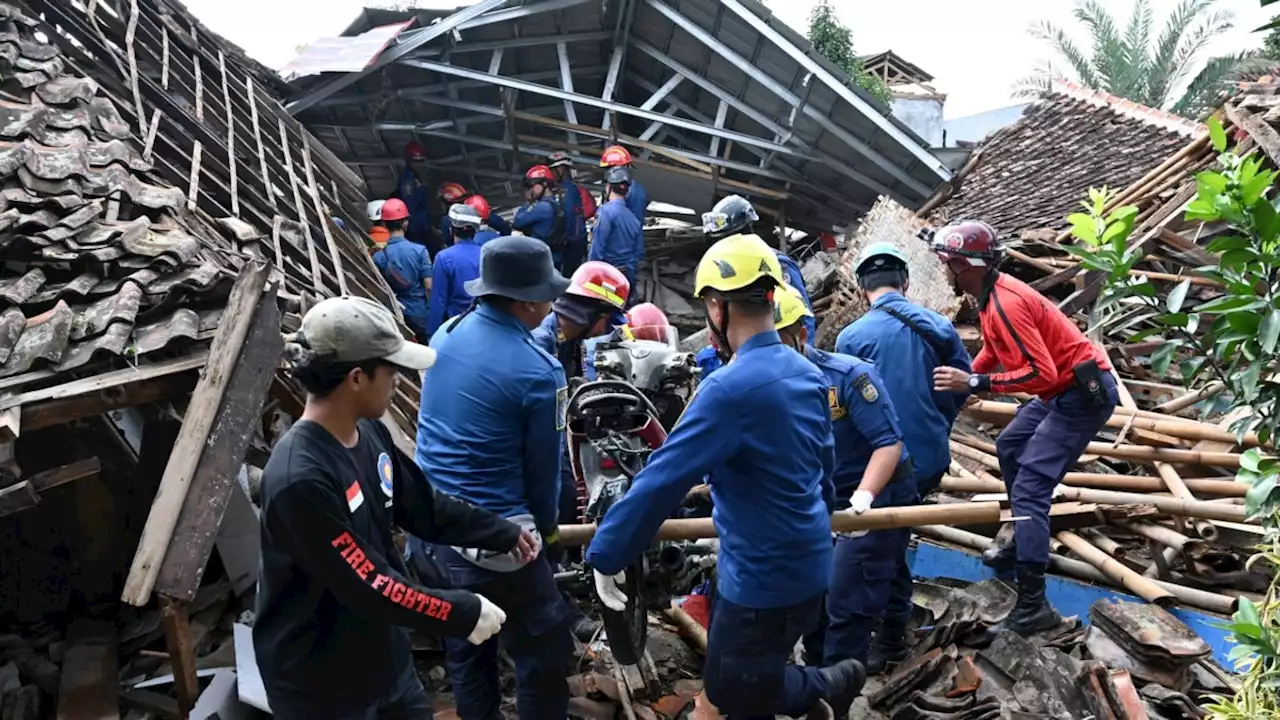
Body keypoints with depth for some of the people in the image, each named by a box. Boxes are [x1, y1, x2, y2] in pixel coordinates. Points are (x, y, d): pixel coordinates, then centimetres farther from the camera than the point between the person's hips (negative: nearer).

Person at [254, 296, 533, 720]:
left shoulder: (369, 433, -5)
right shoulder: (299, 481, -31)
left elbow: (424, 507, 7)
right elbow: (368, 587, -28)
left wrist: (502, 533, 10)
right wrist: (462, 614, -20)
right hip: (320, 684, -7)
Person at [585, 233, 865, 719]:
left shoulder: (730, 388, -25)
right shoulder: (809, 374, 1)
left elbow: (662, 480, -24)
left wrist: (604, 555, -13)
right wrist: (822, 515, 32)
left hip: (764, 575, -9)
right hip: (806, 562, 9)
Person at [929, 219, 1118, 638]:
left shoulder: (1005, 304, -25)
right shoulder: (992, 295, 6)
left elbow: (1042, 374, -30)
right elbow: (993, 353, 18)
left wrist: (974, 384, -31)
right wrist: (960, 381, 8)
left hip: (1084, 393, -11)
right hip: (1064, 389, 11)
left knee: (1028, 488, -16)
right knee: (1008, 450, 26)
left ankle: (1033, 607, -16)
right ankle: (1026, 543, 39)